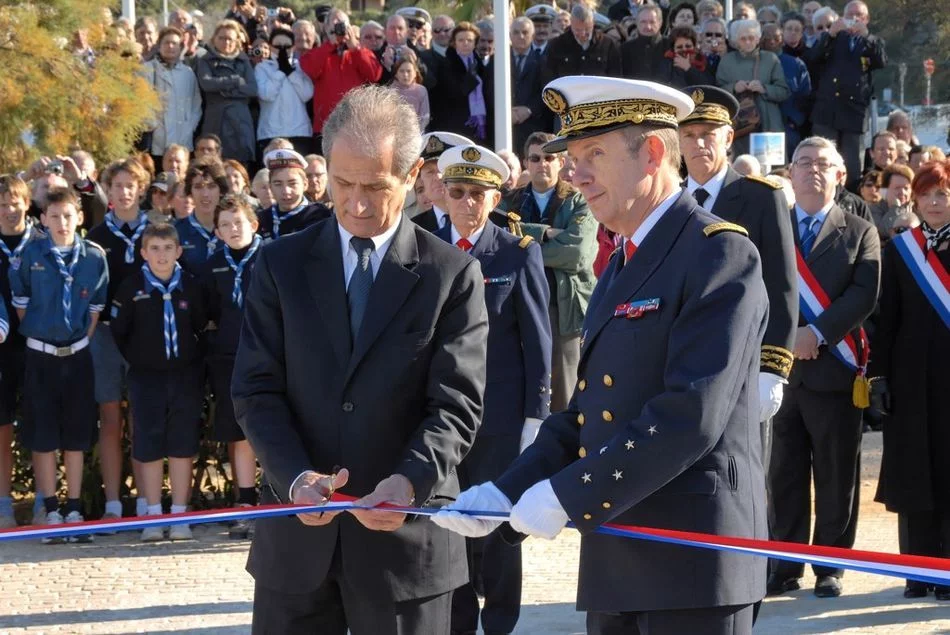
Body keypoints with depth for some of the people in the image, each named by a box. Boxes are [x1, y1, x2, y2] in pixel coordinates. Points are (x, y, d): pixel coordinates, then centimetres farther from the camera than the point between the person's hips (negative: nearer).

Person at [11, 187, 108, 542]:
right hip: (41, 355, -1)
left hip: (77, 354, 1)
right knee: (43, 436, 1)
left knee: (77, 436, 6)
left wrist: (84, 339, 1)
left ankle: (74, 511, 13)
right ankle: (51, 511, 9)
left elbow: (96, 306, 5)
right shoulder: (31, 254, -5)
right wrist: (34, 335, 1)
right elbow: (20, 302, 3)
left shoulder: (94, 257, -2)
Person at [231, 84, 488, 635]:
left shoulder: (454, 275, 0)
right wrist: (296, 477, -15)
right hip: (297, 534, 2)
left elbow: (456, 404, -6)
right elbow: (257, 390, 2)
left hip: (406, 539, -2)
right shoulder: (281, 266, 6)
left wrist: (409, 481, -24)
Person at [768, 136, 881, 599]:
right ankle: (785, 566, 10)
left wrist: (816, 334, -16)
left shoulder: (860, 233, 8)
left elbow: (864, 294, -5)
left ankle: (830, 568, 10)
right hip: (779, 366, 1)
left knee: (835, 476, 3)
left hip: (833, 367, -1)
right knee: (783, 474, 4)